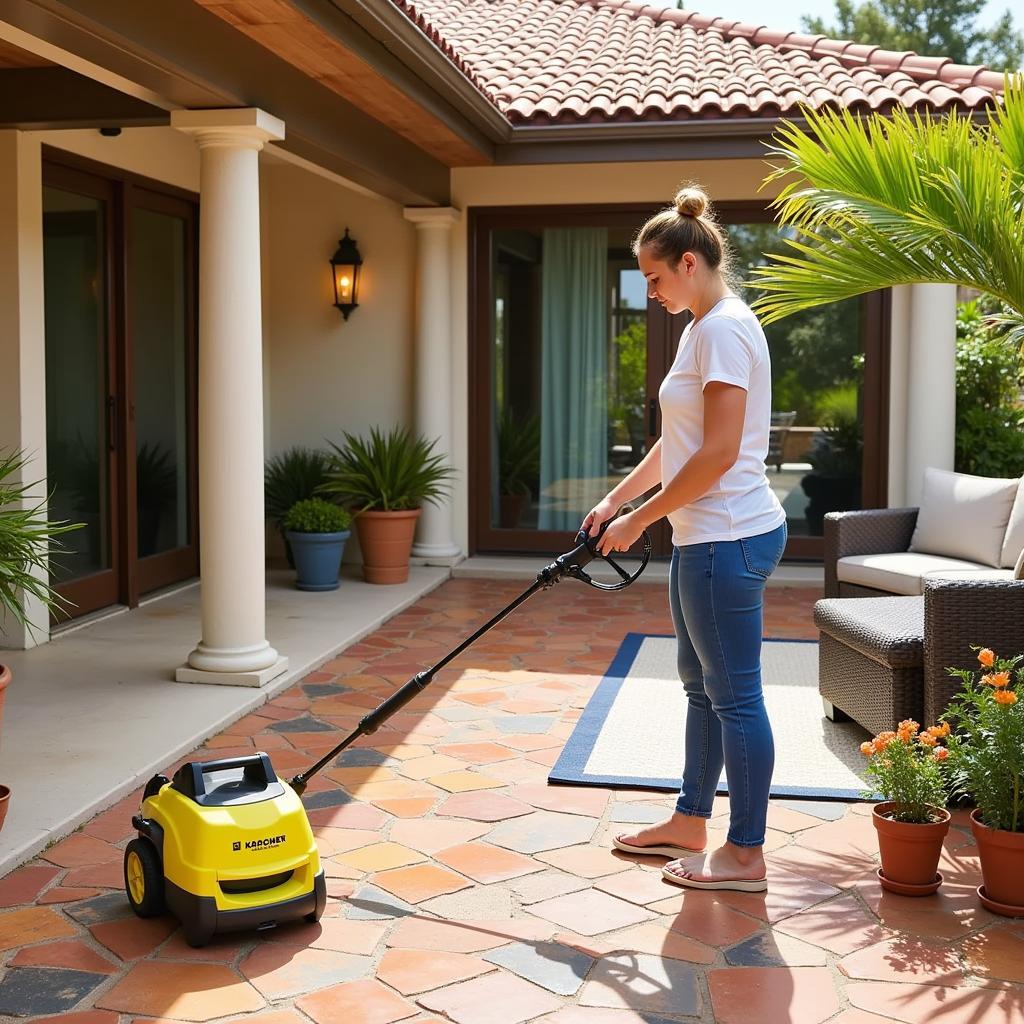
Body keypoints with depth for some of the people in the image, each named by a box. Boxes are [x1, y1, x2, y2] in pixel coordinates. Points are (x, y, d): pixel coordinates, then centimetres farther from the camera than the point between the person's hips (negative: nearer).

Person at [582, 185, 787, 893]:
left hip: (728, 538, -11)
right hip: (708, 538, 11)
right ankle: (690, 825, 31)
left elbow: (718, 453, -23)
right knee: (703, 687, 18)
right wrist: (616, 499, 16)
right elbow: (677, 444, 21)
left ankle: (745, 855, 11)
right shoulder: (704, 328, 15)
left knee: (734, 695, -1)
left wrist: (639, 520, -15)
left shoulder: (724, 329, -17)